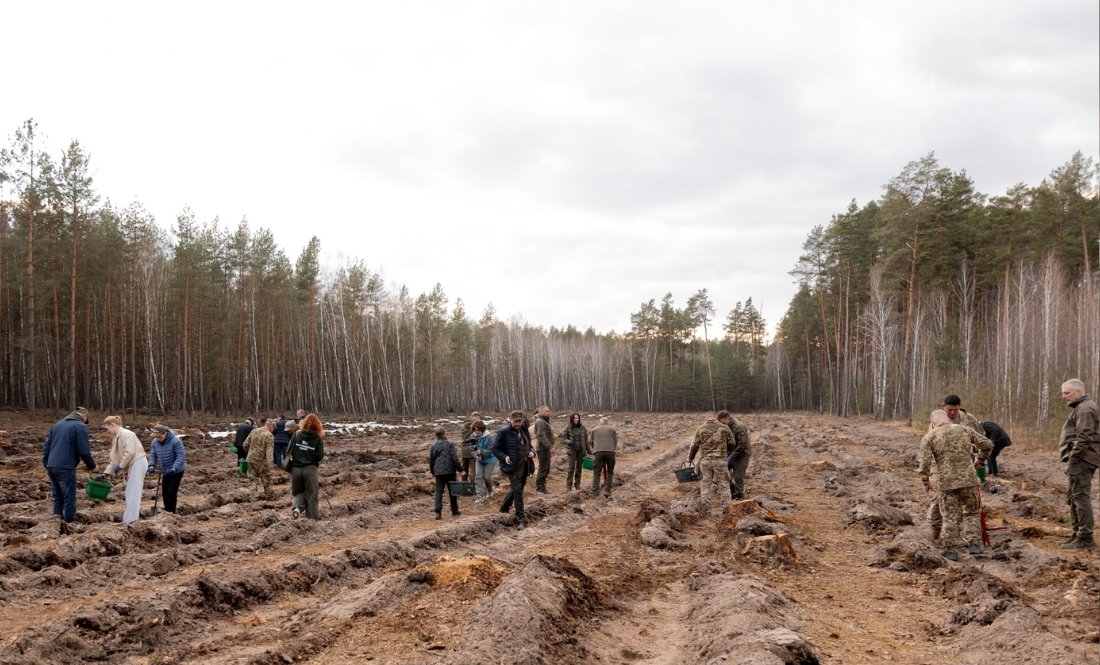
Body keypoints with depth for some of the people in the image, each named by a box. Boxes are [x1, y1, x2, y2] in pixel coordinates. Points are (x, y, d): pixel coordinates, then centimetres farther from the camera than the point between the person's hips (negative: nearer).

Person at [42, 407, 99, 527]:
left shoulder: (57, 424, 16)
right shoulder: (80, 427, -6)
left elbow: (46, 447, 17)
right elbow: (84, 451, -10)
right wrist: (93, 466, 4)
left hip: (51, 467, 7)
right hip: (66, 468, -7)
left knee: (57, 499, 15)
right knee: (69, 499, 1)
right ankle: (69, 525, 3)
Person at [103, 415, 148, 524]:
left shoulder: (126, 434, -12)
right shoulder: (116, 438, 18)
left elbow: (130, 452, -22)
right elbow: (114, 458, 20)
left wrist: (120, 466, -13)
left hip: (138, 463, -10)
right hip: (133, 465, 10)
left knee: (133, 492, -10)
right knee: (130, 492, 12)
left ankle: (130, 520, -11)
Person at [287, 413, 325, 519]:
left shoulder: (297, 434, 0)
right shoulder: (318, 439, -3)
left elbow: (289, 451, 0)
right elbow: (320, 456, -7)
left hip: (295, 468, 2)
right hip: (310, 469, -2)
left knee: (297, 492, 18)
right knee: (311, 494, 8)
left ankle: (296, 507, -10)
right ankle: (311, 517, 5)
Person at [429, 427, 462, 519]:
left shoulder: (433, 446, 4)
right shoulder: (449, 445, -7)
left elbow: (430, 460, 11)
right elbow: (455, 458, -11)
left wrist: (432, 472, 25)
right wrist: (460, 469, -2)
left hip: (438, 473, 2)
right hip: (450, 472, -2)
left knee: (438, 492, 2)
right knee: (452, 491, 11)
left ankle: (438, 512, -11)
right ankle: (454, 511, 19)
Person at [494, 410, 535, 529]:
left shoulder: (524, 431, 6)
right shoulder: (504, 432, -13)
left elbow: (529, 445, 20)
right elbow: (495, 449, -8)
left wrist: (532, 452, -2)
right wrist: (504, 457, -24)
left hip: (524, 466, 7)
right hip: (513, 467, -7)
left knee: (517, 489, 19)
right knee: (518, 491, -8)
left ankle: (504, 507, 44)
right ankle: (521, 520, -3)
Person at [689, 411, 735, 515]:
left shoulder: (701, 428, 4)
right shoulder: (725, 428, -1)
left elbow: (695, 445, 6)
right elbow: (731, 444, 6)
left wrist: (690, 457, 19)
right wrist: (728, 453, 27)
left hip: (705, 460, 1)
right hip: (720, 460, -1)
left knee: (705, 483, 8)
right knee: (720, 483, 11)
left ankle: (707, 508, 7)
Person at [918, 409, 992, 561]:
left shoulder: (929, 437, 0)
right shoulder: (964, 430, 7)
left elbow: (924, 462, -8)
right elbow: (987, 445, 8)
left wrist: (925, 482, 3)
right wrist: (980, 460, 24)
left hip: (946, 482, -1)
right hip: (968, 479, 1)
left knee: (950, 517, 9)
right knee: (971, 512, 18)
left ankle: (950, 550, 10)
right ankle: (974, 544, 8)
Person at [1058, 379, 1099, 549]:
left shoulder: (1085, 409, -13)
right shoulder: (1081, 407, 21)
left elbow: (1084, 436, -22)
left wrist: (1073, 457, -18)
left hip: (1081, 459, -11)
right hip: (1080, 460, 11)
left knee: (1080, 497, -10)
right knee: (1073, 497, 16)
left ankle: (1085, 538, -9)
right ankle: (1077, 534, 22)